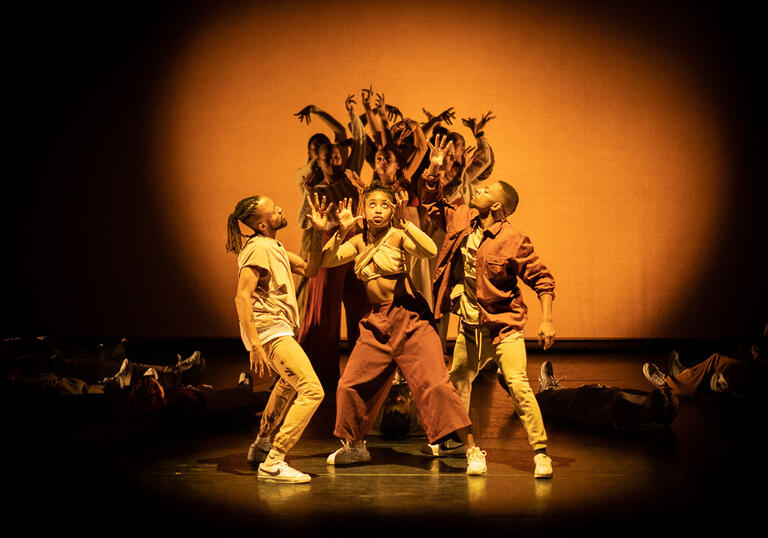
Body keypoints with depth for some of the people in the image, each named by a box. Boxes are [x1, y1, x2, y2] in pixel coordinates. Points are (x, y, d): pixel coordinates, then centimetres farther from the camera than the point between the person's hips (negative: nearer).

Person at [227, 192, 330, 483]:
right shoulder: (259, 248, -17)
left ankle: (262, 443, 47)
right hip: (269, 331, -11)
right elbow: (242, 297, -24)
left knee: (288, 384, 35)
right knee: (312, 391, -18)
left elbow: (309, 269, 17)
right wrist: (255, 346, -30)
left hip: (279, 329, 11)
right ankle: (272, 464, -22)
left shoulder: (274, 246, 14)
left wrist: (318, 232, 6)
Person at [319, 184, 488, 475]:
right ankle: (355, 446, 30)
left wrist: (403, 222, -34)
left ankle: (472, 451, -10)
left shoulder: (398, 235, -8)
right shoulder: (359, 242, 9)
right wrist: (341, 232, -14)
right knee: (350, 385, 6)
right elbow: (327, 261, -1)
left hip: (410, 320, -5)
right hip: (377, 323, 5)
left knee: (435, 384, -15)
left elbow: (430, 250, -25)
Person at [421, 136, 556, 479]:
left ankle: (540, 451, -10)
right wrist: (434, 171, 0)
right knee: (456, 383, 18)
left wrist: (546, 320, -20)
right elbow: (433, 205, 16)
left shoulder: (514, 242, -18)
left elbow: (542, 279, -12)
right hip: (470, 325, 7)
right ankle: (454, 439, 39)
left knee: (518, 385, -17)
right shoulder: (462, 219, -1)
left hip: (503, 325, -7)